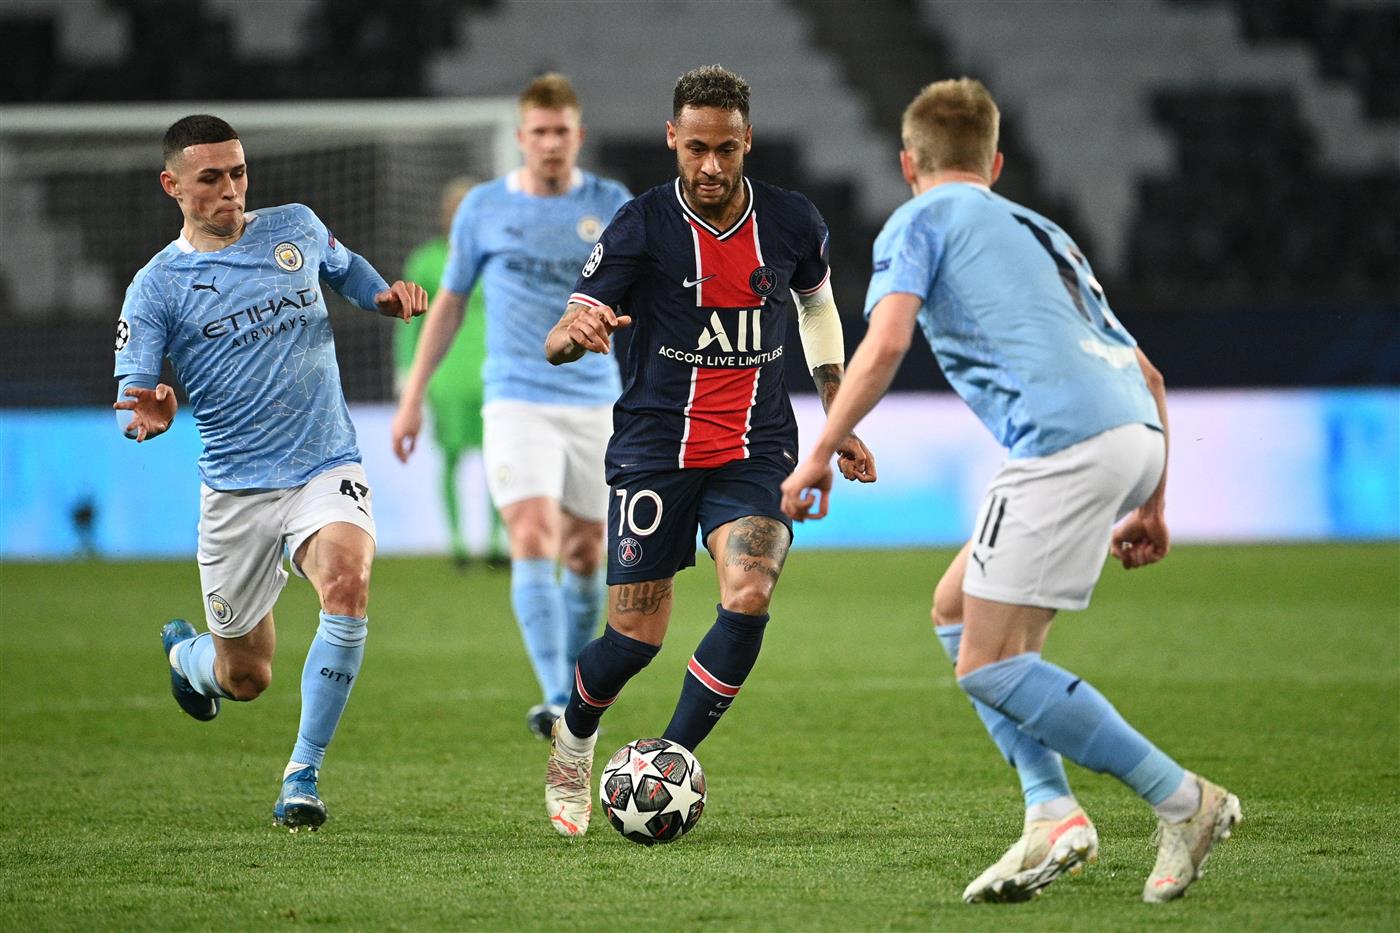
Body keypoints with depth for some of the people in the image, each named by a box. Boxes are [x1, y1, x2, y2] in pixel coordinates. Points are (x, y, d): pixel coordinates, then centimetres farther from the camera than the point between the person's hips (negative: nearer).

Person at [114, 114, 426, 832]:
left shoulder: (296, 228, 4)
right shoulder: (157, 286, -3)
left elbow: (345, 268, 26)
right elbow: (131, 398, -10)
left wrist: (387, 297, 4)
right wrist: (148, 416, -34)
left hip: (328, 469, 1)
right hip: (236, 489, -1)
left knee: (346, 583, -31)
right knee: (245, 678, 7)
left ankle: (303, 775, -19)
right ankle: (186, 653, 47)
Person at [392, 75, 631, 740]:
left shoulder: (610, 206, 4)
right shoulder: (484, 208, 3)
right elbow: (449, 303, 13)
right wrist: (413, 396, 12)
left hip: (594, 403, 2)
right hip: (517, 402, -2)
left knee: (586, 554, 8)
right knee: (533, 542, -18)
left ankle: (577, 686, 26)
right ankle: (555, 699, -24)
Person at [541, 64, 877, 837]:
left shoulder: (792, 223, -1)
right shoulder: (642, 226, -10)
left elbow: (818, 305, 21)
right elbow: (555, 344, -12)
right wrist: (578, 329, -38)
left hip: (755, 449, 2)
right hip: (655, 446, -2)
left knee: (748, 597, -23)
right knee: (637, 634, -1)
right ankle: (572, 744, 32)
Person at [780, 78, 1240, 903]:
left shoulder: (920, 222, 11)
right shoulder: (1041, 232, 32)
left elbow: (886, 344, -7)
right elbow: (1147, 375, 29)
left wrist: (820, 457, -2)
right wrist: (1152, 505, 32)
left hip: (1065, 434, -8)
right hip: (1136, 431, 8)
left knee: (988, 663, -4)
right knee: (957, 606, 18)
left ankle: (1184, 801, -6)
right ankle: (1052, 812, 7)